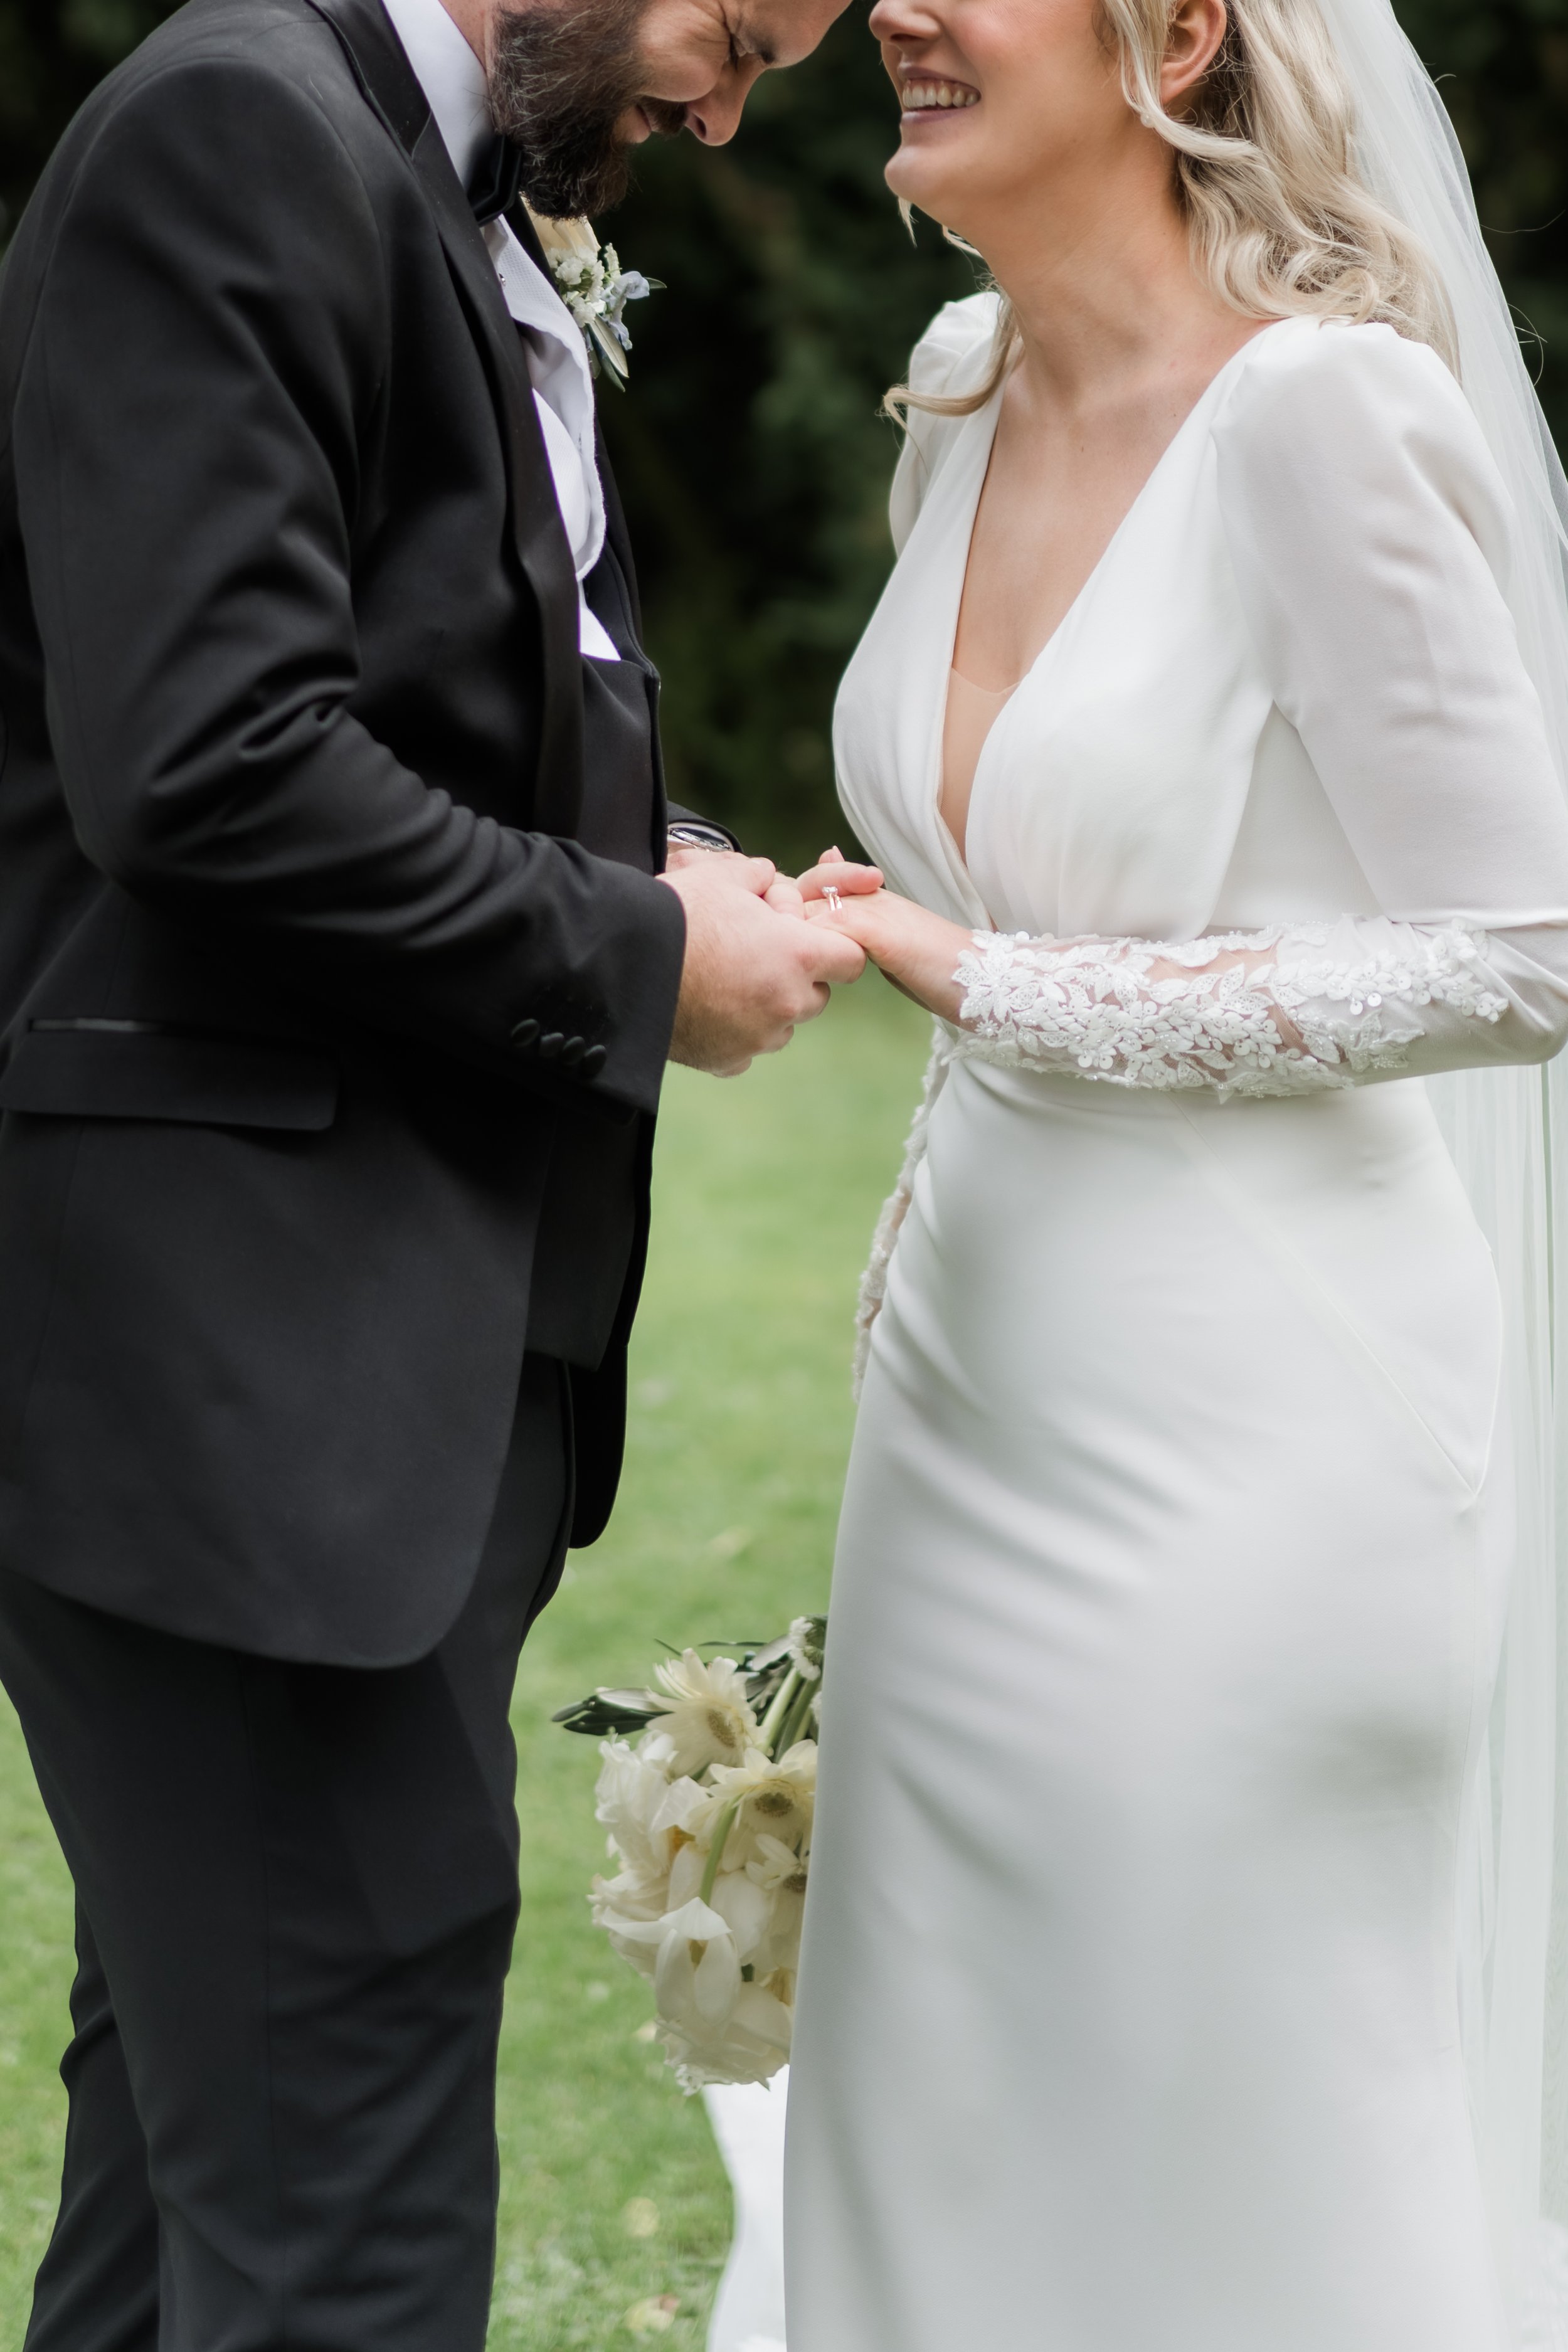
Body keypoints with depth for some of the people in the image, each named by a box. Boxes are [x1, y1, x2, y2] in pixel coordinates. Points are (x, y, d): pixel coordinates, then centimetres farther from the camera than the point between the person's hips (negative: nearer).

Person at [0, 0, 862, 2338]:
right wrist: (634, 957, -11)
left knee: (199, 2112, 18)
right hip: (240, 1364, -10)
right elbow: (206, 767, -22)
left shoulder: (480, 229, 18)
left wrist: (653, 855, 7)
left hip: (390, 1358, 10)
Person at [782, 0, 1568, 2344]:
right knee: (944, 2157, 12)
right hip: (983, 1380, 8)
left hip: (1249, 1418, -8)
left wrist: (993, 986, -16)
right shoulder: (967, 390, 7)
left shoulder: (1326, 409, -16)